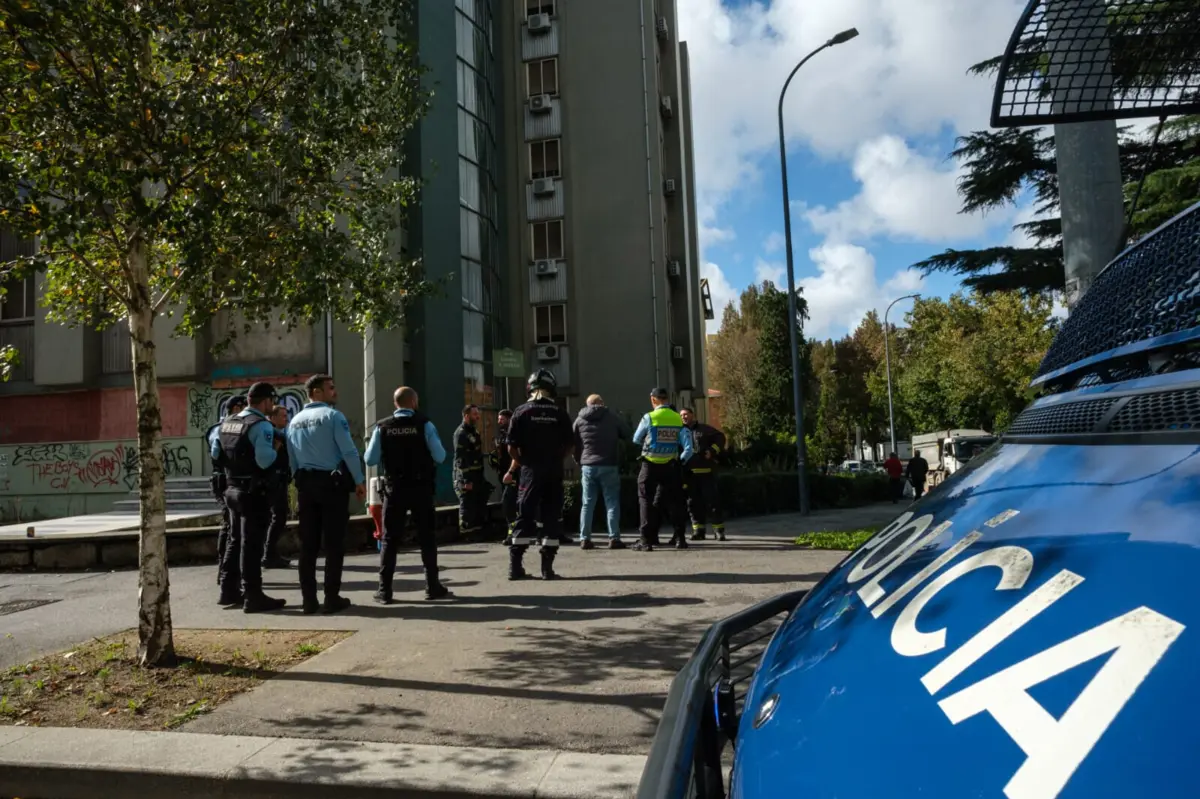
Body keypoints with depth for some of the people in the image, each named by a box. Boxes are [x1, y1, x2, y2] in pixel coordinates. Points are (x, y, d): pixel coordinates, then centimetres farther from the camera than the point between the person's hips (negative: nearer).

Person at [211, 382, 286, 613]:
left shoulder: (227, 423, 12)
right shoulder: (262, 425, -16)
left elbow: (215, 453, 13)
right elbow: (264, 460, -26)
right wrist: (276, 448, -8)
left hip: (232, 488, 9)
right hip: (254, 492, -8)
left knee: (235, 540, 18)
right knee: (252, 544, -4)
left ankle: (229, 590, 26)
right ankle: (252, 596, 1)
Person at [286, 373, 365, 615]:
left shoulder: (295, 421, 12)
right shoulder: (333, 416, -9)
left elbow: (292, 458, 13)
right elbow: (349, 452, -14)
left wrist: (299, 484, 19)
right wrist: (359, 482, -8)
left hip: (306, 483, 6)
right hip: (333, 483, -6)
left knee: (308, 543, 7)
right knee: (334, 543, 0)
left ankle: (309, 599, 11)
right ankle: (332, 599, 3)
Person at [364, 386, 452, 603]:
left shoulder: (383, 427, -2)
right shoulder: (424, 424, -7)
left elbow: (370, 459, -2)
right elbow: (440, 457, -9)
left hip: (394, 488, 1)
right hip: (421, 488, -1)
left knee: (389, 538, 8)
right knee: (426, 537, 8)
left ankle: (384, 590, 8)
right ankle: (433, 587, 12)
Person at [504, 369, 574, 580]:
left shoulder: (522, 412, -3)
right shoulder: (560, 413, 0)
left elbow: (512, 447, -6)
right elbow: (569, 444, -1)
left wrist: (521, 462, 10)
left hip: (531, 471, 0)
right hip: (554, 472, 1)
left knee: (525, 516, 6)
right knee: (552, 517, 6)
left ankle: (515, 566, 6)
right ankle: (547, 567, 5)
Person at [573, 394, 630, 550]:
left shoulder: (579, 420, 8)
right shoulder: (612, 417, 1)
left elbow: (573, 443, 10)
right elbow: (627, 434, 7)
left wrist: (579, 461, 17)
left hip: (587, 466, 2)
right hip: (608, 466, -2)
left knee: (587, 504, 8)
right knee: (612, 503, 3)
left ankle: (584, 539, 5)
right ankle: (614, 538, -1)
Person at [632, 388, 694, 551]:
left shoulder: (649, 417, -10)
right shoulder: (679, 420, 0)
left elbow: (636, 439, 3)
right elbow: (688, 448, -5)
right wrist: (681, 460, 10)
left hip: (650, 466, -3)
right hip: (670, 466, 3)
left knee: (646, 501, 6)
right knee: (674, 501, 13)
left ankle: (646, 540, 1)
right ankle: (680, 538, 14)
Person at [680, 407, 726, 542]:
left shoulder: (704, 429, 7)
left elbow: (720, 438, 8)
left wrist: (712, 451, -7)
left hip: (706, 471, -3)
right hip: (688, 473, 3)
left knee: (712, 500, -2)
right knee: (693, 503, 6)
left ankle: (719, 529, 6)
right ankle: (698, 530, 14)